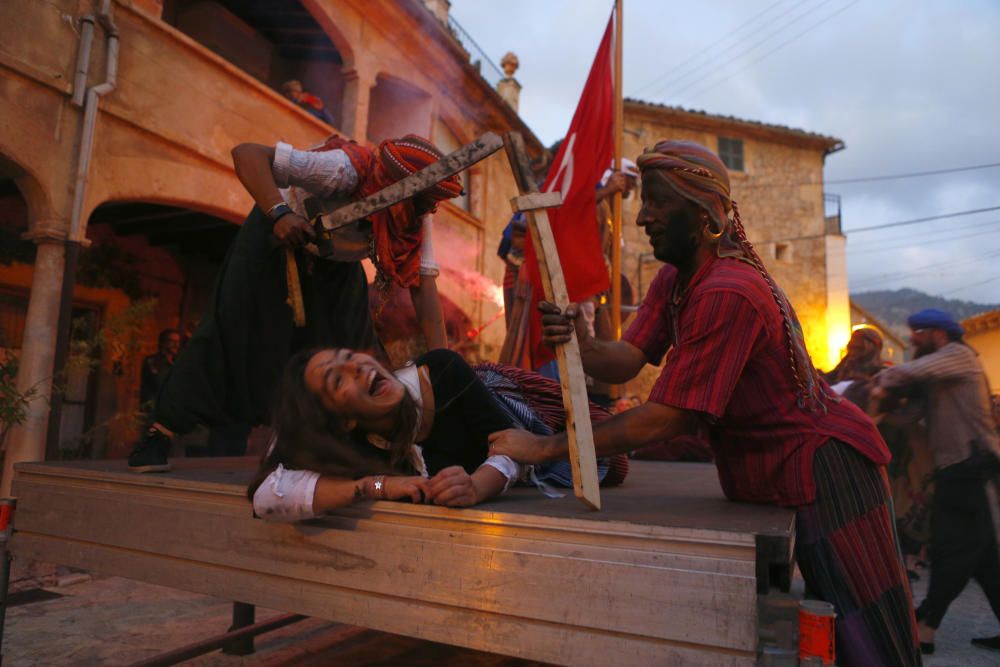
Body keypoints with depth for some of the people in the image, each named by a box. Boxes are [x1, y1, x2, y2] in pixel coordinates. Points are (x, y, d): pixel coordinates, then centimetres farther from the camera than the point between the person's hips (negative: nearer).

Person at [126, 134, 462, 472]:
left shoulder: (417, 219, -22)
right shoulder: (345, 171, -38)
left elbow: (424, 283, -27)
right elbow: (247, 154, -38)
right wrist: (280, 212, -55)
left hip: (336, 262, 5)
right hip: (277, 237, -4)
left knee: (353, 340, -7)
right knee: (230, 332, -9)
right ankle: (161, 430, 3)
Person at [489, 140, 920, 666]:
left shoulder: (728, 294, -29)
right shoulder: (673, 280, 3)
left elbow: (665, 420, -29)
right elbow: (627, 360, -8)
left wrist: (544, 448, -25)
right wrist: (581, 346, -31)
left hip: (820, 462, -9)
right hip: (770, 474, 9)